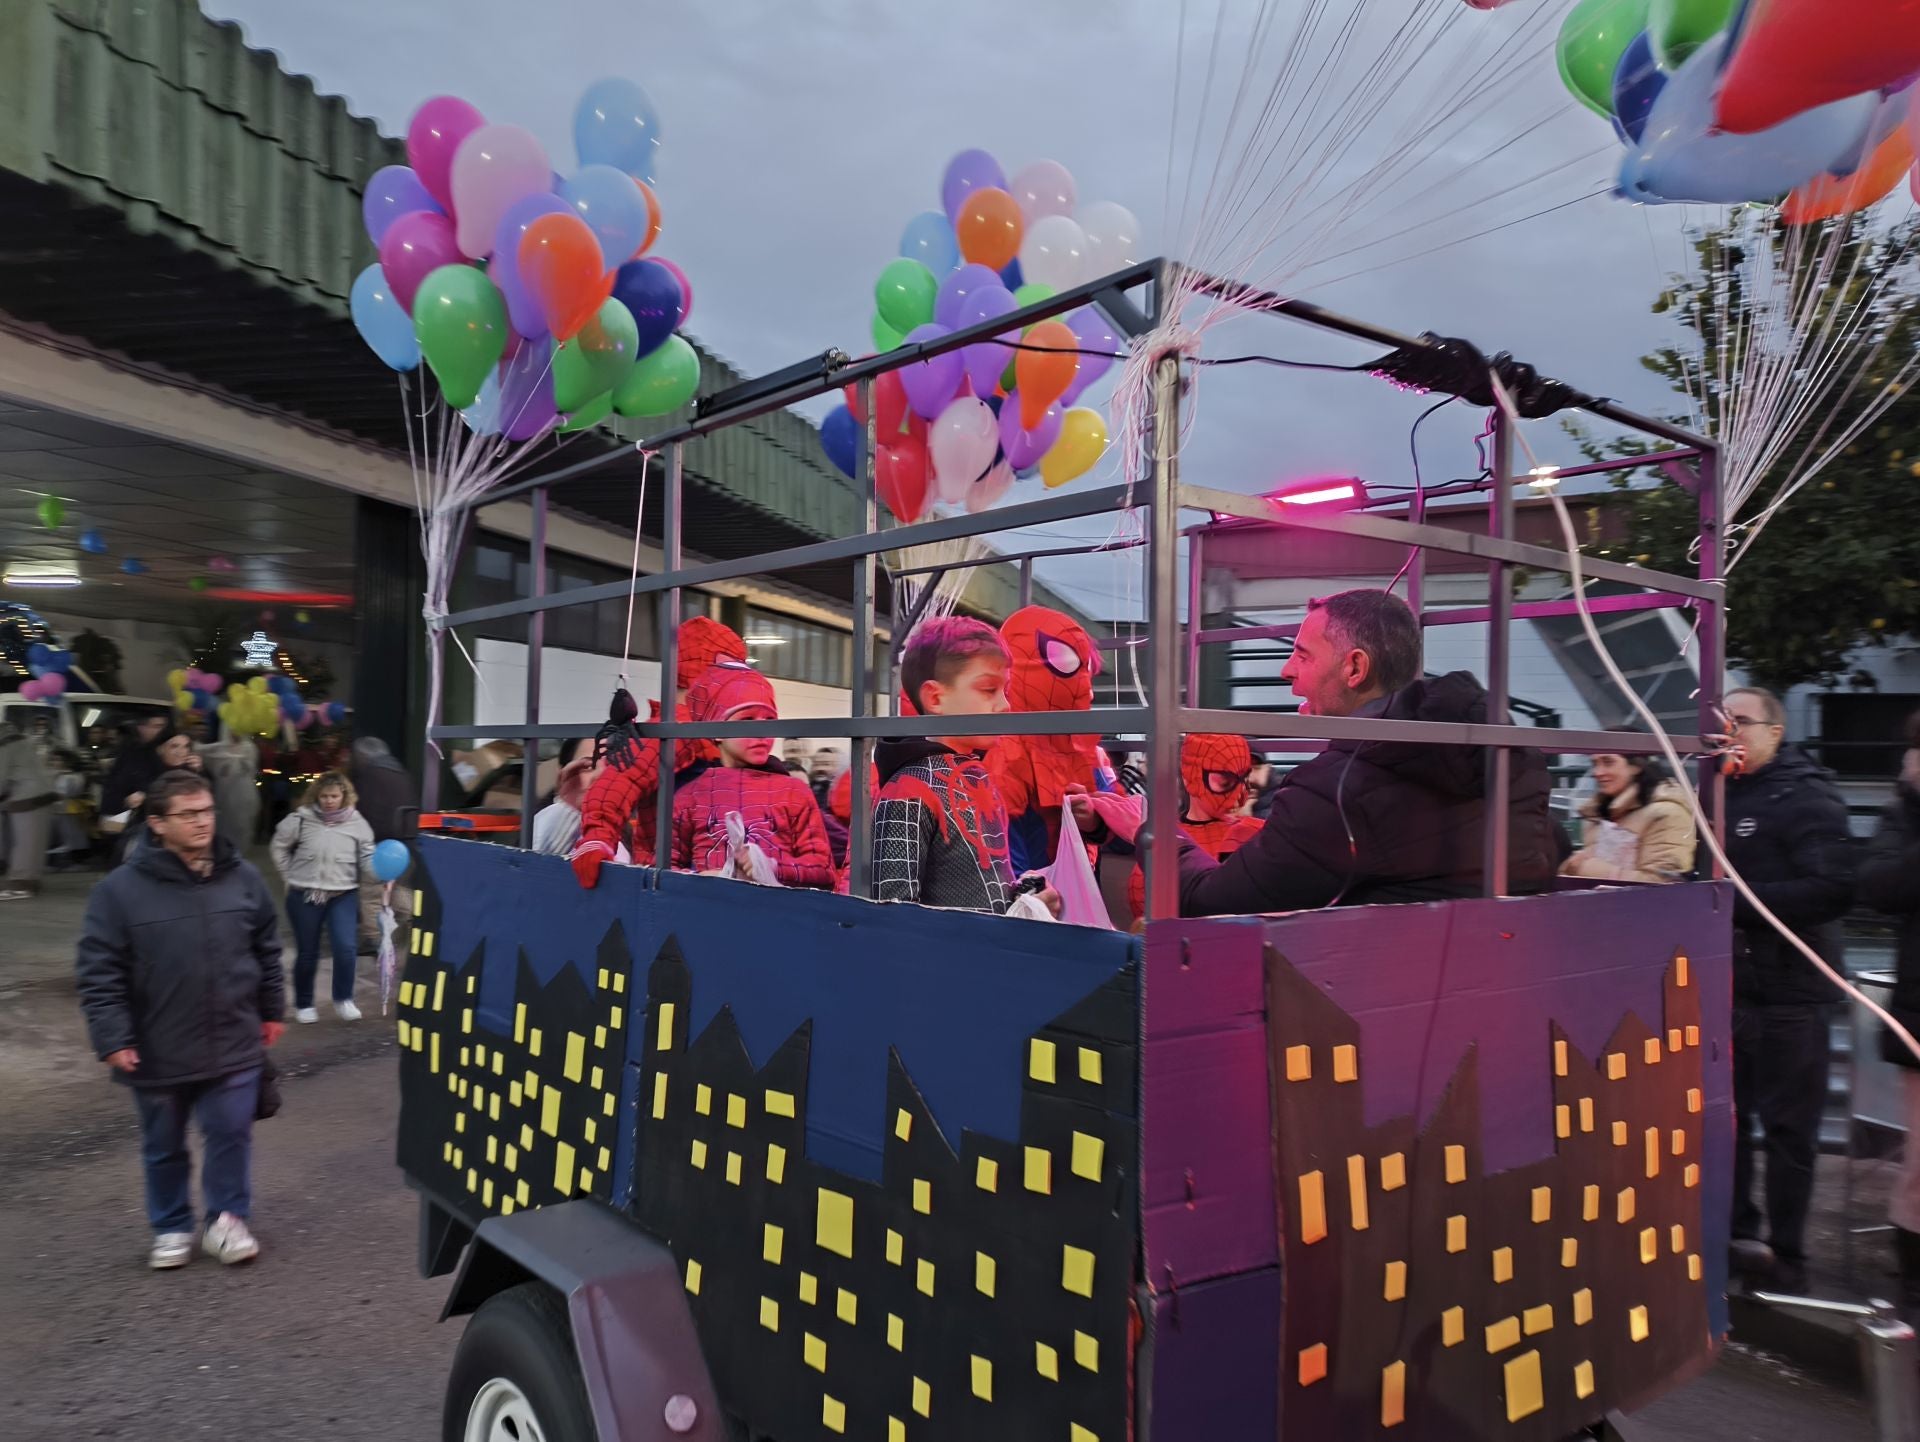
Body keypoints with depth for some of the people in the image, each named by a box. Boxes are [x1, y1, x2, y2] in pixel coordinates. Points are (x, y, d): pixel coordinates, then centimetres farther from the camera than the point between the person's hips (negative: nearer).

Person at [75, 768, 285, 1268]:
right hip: (157, 1052, -1)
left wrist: (271, 1011, 12)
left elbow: (267, 951, 9)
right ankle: (171, 1228, 35)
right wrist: (112, 1038, -12)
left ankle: (228, 1219, 25)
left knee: (231, 1135, 5)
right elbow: (99, 972, -9)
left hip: (233, 1045, 1)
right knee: (164, 1147, 16)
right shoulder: (120, 889, -12)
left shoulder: (243, 879, -3)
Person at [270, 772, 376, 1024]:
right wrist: (290, 874, 6)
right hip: (304, 896, 0)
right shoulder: (301, 819, -6)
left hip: (343, 895, 0)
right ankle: (303, 1004, 29)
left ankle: (343, 1000, 8)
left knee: (345, 948, -13)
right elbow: (280, 846, 8)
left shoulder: (356, 823, -3)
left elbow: (367, 857, -3)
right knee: (307, 953, 10)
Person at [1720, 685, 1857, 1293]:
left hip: (1788, 990, -6)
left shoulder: (1806, 796, -10)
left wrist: (1737, 900, -23)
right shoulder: (1721, 793, 12)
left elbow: (1831, 890, -21)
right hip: (1729, 983, 7)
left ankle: (1786, 1255, 15)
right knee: (1725, 1116, 13)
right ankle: (1736, 1234, 26)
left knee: (1787, 1127, 3)